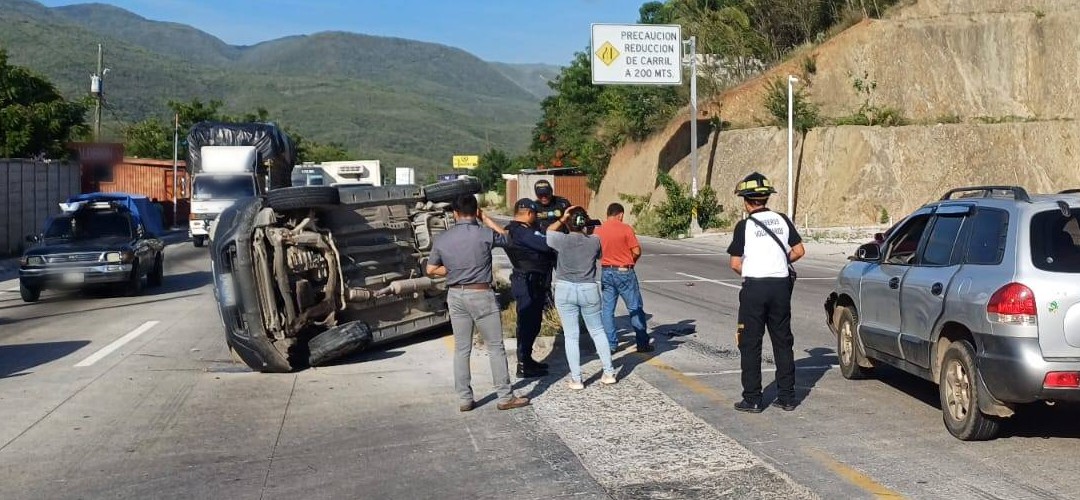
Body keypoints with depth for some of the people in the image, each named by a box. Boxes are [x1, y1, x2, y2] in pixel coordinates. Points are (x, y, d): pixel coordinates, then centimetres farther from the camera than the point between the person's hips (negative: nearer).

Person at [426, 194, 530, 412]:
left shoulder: (442, 239, -1)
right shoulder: (484, 235, -12)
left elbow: (431, 270, 6)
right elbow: (505, 237, 9)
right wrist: (486, 219, 14)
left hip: (455, 295, 4)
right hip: (481, 294, -4)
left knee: (461, 349, 10)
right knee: (495, 347, 6)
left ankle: (465, 399, 13)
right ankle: (505, 397, 10)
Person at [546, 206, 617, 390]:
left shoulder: (562, 240, -10)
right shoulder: (594, 242, -5)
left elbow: (549, 232, 10)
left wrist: (561, 219, 19)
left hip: (565, 290, -2)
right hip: (589, 290, 2)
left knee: (571, 336, 4)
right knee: (597, 331, 17)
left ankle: (576, 379, 5)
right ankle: (609, 372, 20)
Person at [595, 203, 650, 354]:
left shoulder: (598, 231, 0)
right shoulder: (625, 228, -12)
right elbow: (637, 251, -12)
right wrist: (631, 261, 7)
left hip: (606, 272, 4)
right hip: (624, 272, -4)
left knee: (608, 309, 9)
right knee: (635, 308, 6)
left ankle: (610, 344, 9)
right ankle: (642, 343, 9)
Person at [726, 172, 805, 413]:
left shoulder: (745, 225, -8)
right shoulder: (782, 220, 4)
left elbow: (735, 264, -8)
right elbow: (799, 251, 8)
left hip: (754, 287, -4)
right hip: (781, 285, 4)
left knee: (750, 344, 3)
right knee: (783, 342, 12)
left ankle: (752, 399, 4)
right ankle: (787, 397, 14)